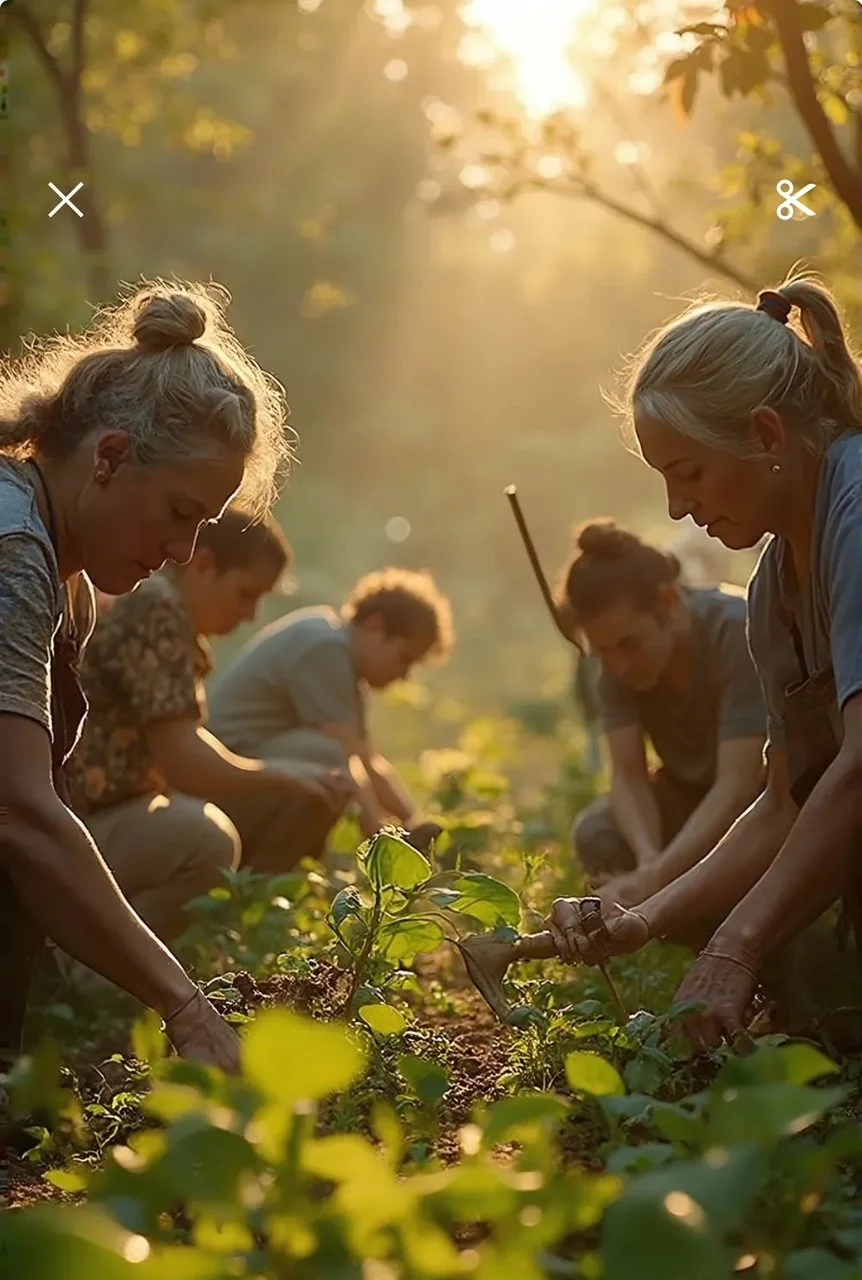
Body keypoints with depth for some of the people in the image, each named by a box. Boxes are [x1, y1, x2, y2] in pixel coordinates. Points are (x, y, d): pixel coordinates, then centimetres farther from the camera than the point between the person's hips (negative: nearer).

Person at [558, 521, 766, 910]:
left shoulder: (735, 633, -32)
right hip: (694, 790, 5)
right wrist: (648, 861, -42)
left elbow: (737, 786, -37)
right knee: (597, 833, -22)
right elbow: (628, 774, -21)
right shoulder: (618, 656, -15)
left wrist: (655, 877, -47)